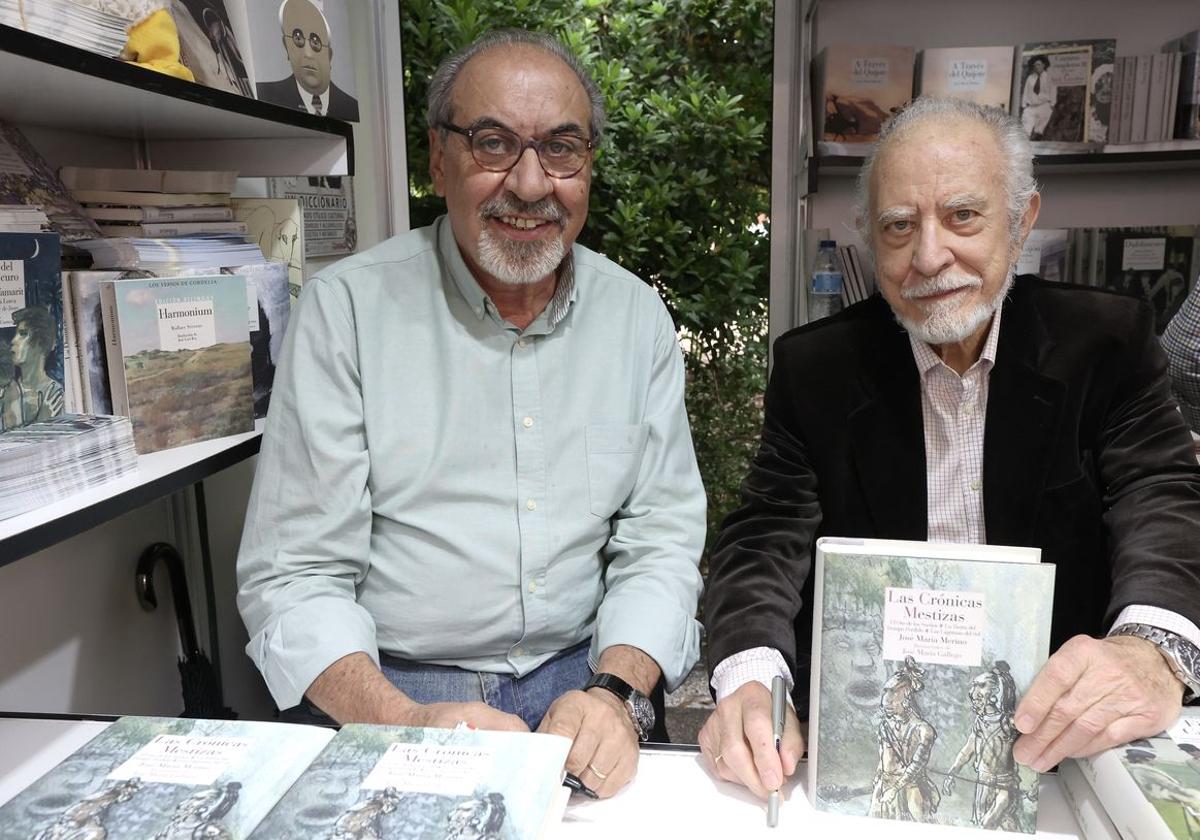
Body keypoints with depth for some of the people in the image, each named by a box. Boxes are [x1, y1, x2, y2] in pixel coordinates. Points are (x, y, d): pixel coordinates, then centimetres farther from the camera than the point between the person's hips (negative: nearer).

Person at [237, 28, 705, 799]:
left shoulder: (638, 316, 2)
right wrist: (404, 723, -23)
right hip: (393, 692, -2)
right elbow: (292, 573, -7)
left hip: (580, 681, 3)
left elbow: (660, 540, 2)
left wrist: (616, 691, -15)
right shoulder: (346, 307, -6)